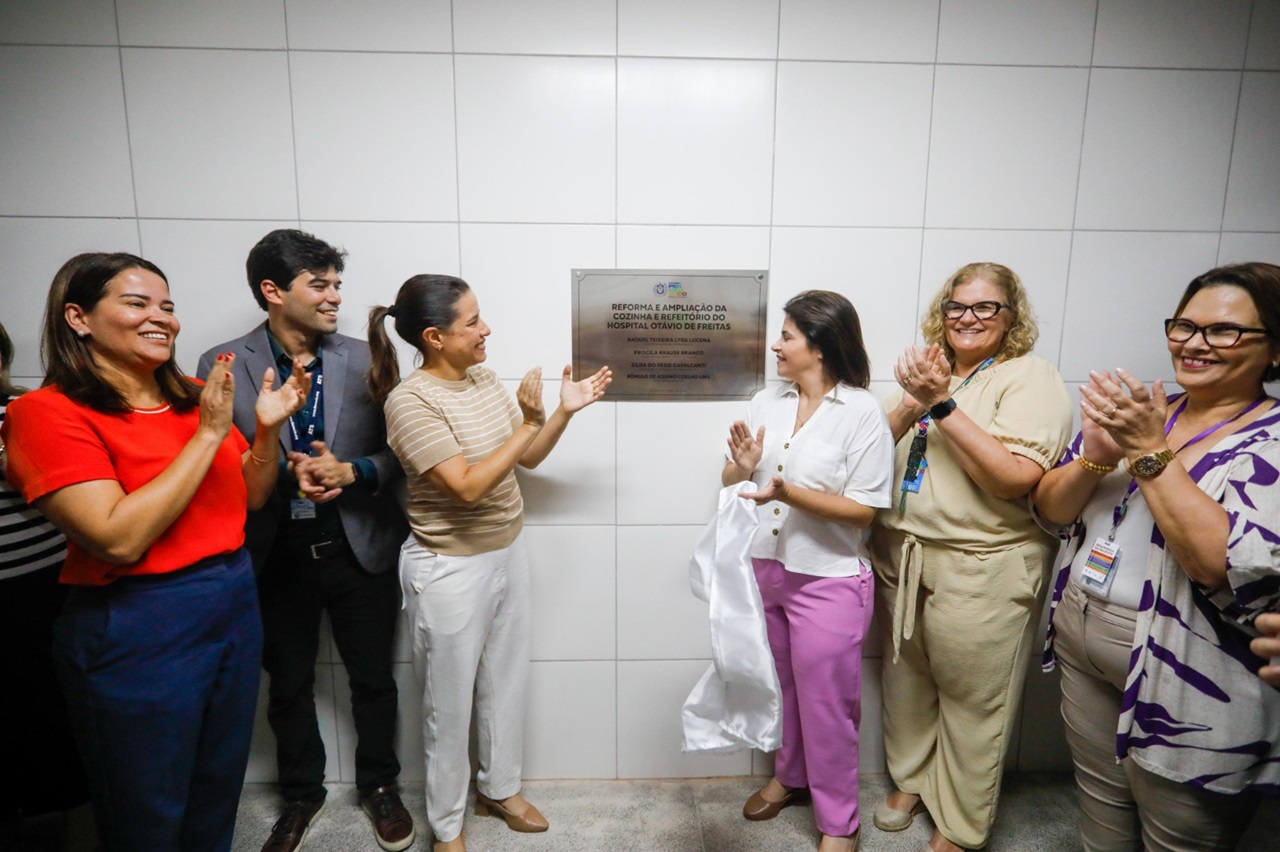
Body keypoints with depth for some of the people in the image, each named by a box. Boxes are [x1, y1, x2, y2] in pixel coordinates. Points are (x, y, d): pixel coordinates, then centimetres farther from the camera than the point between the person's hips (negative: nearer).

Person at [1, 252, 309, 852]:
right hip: (136, 632, -5)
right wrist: (209, 434, -22)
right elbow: (119, 539, -24)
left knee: (217, 802, 23)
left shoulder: (192, 399, 3)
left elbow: (251, 496, 11)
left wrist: (268, 427, -6)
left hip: (235, 607, 6)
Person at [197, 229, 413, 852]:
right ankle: (301, 795, 43)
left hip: (359, 550, 0)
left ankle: (379, 786, 39)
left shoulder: (366, 359, -4)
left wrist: (348, 472, -21)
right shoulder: (222, 365, -6)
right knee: (288, 685, 19)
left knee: (373, 679, 15)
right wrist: (286, 471, -22)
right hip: (274, 557, 0)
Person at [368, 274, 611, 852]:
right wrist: (530, 422, -26)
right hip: (449, 569, -7)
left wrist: (565, 411, -6)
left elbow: (527, 458, 7)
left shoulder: (484, 379, 0)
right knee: (450, 698, 12)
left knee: (506, 680, 21)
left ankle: (499, 788, 44)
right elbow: (467, 486, -28)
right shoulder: (410, 400, -22)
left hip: (507, 552, 7)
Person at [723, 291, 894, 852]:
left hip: (827, 580, -5)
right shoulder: (765, 403, 2)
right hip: (763, 569, 5)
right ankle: (790, 776, 47)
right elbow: (728, 484, 6)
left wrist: (789, 493, -27)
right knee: (779, 686, 22)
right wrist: (743, 466, -16)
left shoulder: (862, 412, -13)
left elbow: (863, 510, -16)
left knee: (826, 700, 9)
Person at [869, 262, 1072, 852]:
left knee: (971, 701, 8)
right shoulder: (930, 372, 11)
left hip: (981, 570, -5)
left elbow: (1016, 478, -21)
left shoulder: (1030, 379, -8)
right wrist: (907, 407, -13)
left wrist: (941, 405, -23)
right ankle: (911, 779, 42)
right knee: (905, 677, 18)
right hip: (902, 556, 6)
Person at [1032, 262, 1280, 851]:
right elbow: (1049, 509, 2)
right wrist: (1096, 457, -17)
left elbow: (1231, 567, -28)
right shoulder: (1137, 412, 3)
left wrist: (1150, 453, -24)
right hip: (1082, 644, 5)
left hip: (1187, 686, -5)